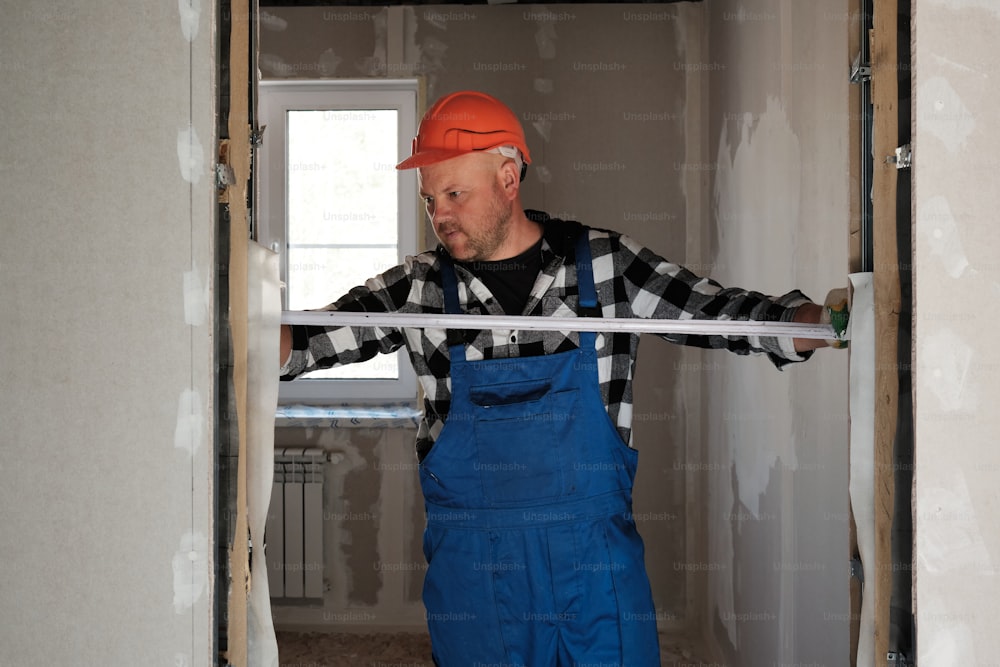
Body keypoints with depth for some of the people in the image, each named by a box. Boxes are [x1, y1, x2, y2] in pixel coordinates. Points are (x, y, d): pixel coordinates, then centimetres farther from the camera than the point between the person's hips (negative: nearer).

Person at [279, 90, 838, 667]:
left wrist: (814, 320, -17)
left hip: (596, 560, 0)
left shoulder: (606, 264, -1)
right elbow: (311, 338, -4)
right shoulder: (419, 288, 1)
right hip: (473, 570, 1)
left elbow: (725, 312, 0)